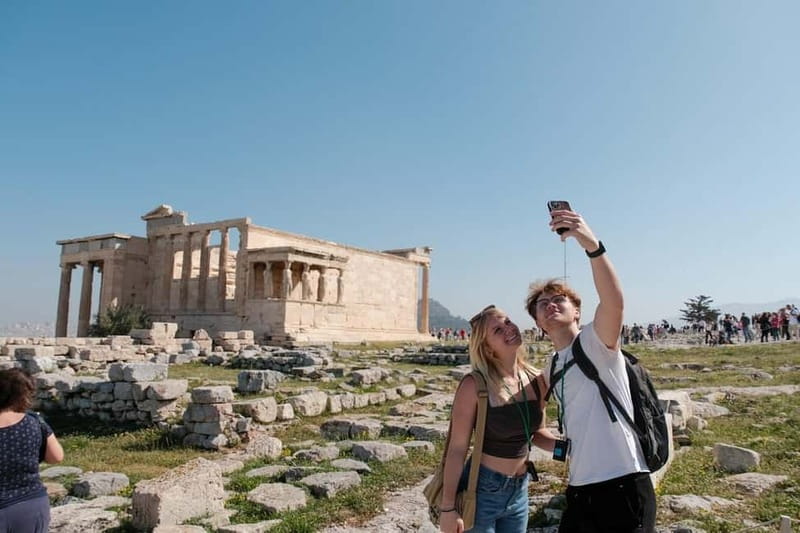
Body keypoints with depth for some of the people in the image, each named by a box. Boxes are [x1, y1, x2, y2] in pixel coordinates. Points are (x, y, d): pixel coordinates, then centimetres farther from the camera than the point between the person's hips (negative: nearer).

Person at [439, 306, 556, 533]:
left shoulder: (535, 380, -4)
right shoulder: (474, 385, -19)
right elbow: (457, 449, -15)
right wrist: (448, 507, -12)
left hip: (520, 489, 5)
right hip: (481, 489, -5)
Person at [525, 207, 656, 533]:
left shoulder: (595, 341, -8)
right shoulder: (552, 368, 13)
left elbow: (614, 301, -31)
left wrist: (591, 244, -41)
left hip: (622, 487, -7)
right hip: (579, 490, 7)